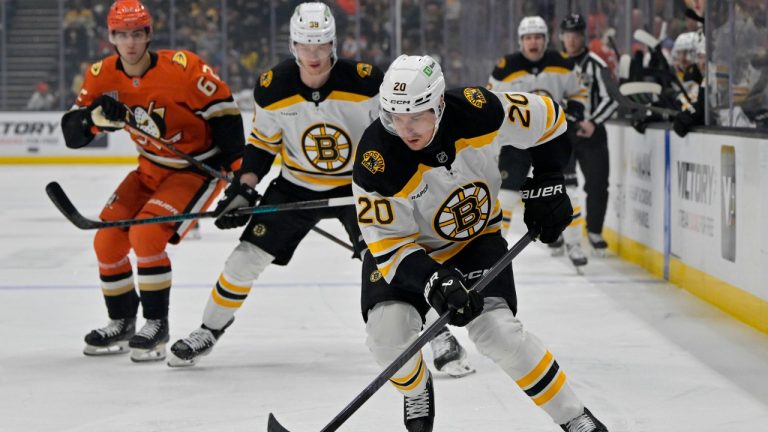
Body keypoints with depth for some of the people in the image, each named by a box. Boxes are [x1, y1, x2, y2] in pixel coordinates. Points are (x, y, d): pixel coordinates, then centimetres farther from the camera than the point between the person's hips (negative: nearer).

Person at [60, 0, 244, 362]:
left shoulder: (181, 67, -24)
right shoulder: (103, 76, -8)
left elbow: (223, 108, -15)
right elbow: (72, 134, -8)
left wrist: (237, 169, -16)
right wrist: (96, 116, -31)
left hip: (198, 168, -6)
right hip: (151, 170, 6)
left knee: (145, 235, -23)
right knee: (107, 239, -2)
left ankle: (157, 324, -7)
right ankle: (122, 323, 19)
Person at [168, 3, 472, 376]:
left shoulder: (366, 82, -23)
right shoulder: (272, 88, -16)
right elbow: (262, 143, -1)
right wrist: (244, 189, -11)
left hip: (357, 185, -2)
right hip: (296, 186, 2)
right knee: (247, 257, -2)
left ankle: (438, 334, -1)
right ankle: (208, 333, 17)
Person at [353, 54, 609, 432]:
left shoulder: (479, 112, -27)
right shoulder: (376, 163, -31)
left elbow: (548, 118, -7)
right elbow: (390, 246, -26)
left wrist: (546, 184, -9)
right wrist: (433, 282, -40)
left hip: (476, 237, 0)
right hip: (405, 245, 0)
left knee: (496, 331, -20)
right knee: (388, 330, -23)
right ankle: (417, 394, 12)